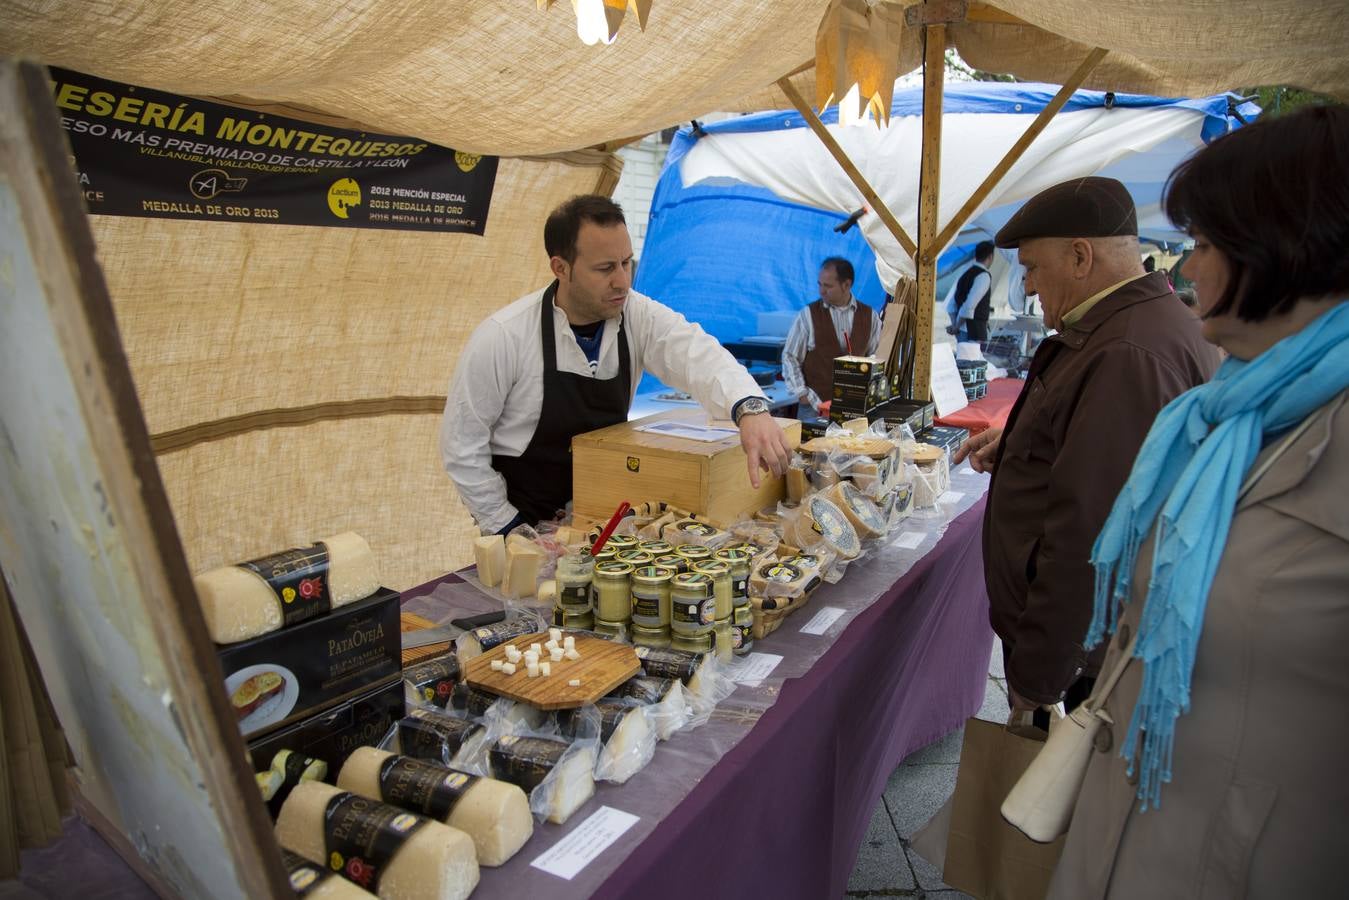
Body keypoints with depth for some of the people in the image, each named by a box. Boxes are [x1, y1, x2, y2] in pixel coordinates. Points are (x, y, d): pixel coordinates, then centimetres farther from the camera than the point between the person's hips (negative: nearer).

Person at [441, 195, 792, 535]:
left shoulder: (641, 316, -10)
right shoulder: (503, 336, -18)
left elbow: (699, 354, -27)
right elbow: (463, 443, -10)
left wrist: (750, 409, -47)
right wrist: (505, 525, -8)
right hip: (527, 521, -3)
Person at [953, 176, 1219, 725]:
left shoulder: (1130, 356, -26)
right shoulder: (1153, 325, 10)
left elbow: (1090, 535, -29)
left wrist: (1036, 675, -22)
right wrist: (1016, 445, 11)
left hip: (1073, 649, -10)